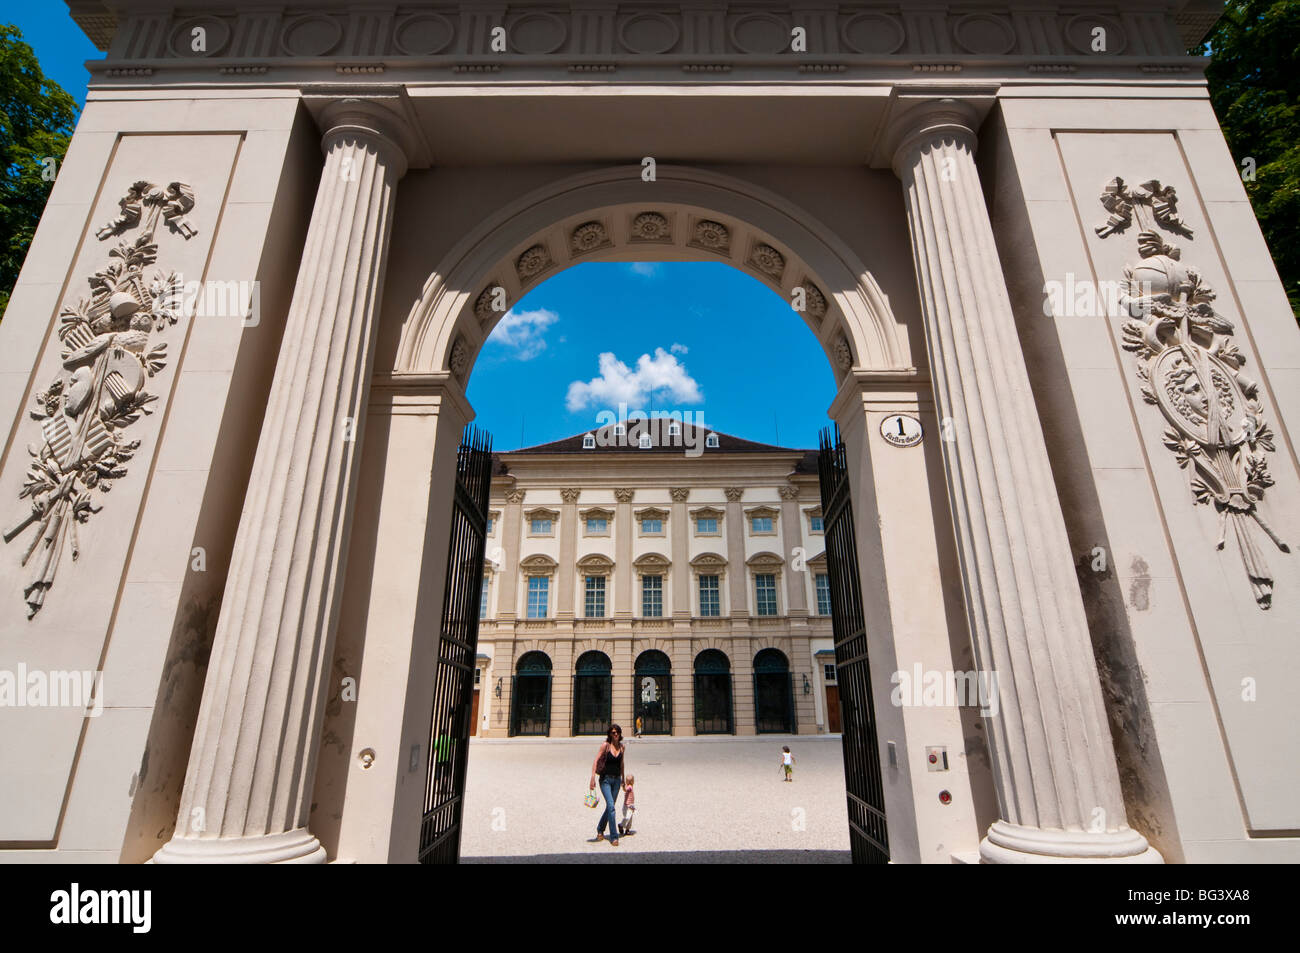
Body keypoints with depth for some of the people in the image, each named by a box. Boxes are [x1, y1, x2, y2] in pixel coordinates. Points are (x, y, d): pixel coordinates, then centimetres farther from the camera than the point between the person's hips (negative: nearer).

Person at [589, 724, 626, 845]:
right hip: (605, 779, -5)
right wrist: (593, 777, -23)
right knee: (611, 806, -14)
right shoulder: (605, 745, -9)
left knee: (610, 806, 11)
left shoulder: (622, 747, 5)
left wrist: (623, 778, 23)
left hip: (616, 780, 5)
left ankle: (600, 829, 34)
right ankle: (614, 837, -6)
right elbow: (596, 761, -14)